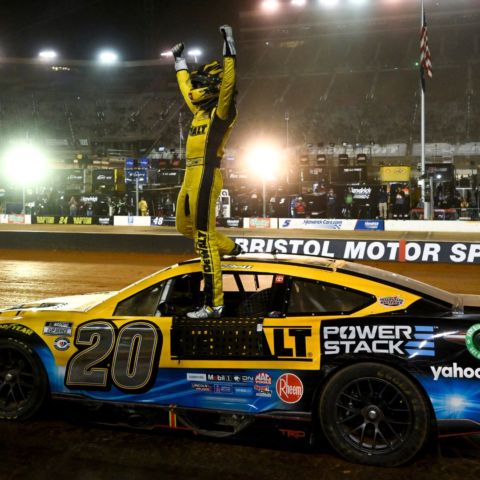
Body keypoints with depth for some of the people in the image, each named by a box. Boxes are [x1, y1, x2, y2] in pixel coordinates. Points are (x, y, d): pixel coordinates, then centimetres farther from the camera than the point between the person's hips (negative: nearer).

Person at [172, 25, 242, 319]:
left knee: (204, 237, -12)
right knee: (185, 227, 23)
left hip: (206, 177, -10)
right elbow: (187, 88, 36)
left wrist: (229, 49, -28)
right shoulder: (201, 109, 19)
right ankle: (230, 248, 39)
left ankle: (214, 305, -10)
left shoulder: (223, 111, -5)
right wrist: (180, 61, 45)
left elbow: (228, 85, -24)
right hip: (191, 177, 10)